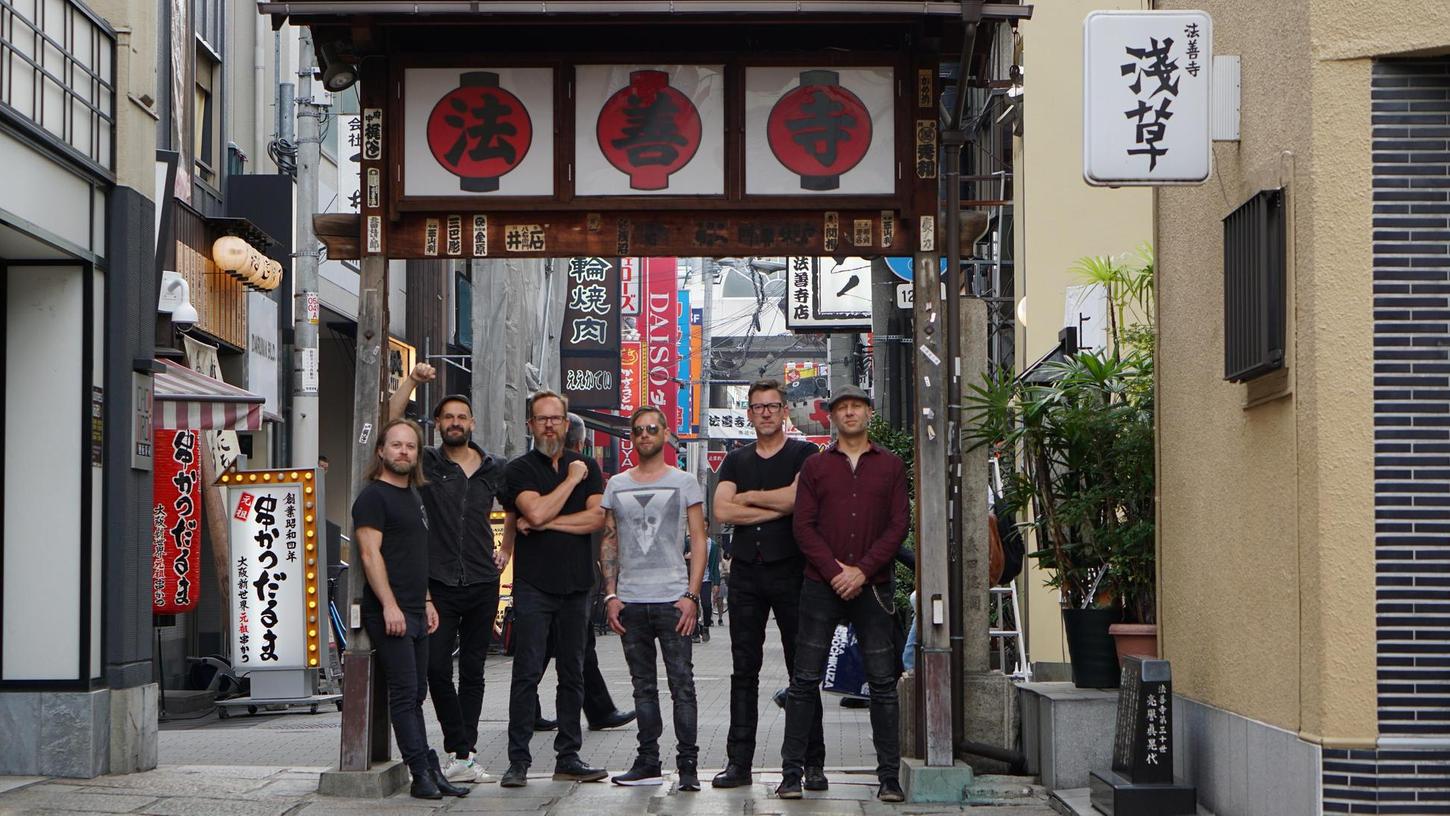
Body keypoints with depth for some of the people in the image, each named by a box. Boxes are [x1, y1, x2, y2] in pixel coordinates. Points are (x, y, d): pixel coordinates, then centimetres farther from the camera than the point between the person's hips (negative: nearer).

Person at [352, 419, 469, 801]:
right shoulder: (373, 496, -8)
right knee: (405, 692, -8)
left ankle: (429, 771, 14)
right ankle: (423, 773, -8)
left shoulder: (414, 495, 19)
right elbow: (370, 554, -15)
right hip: (389, 612, -9)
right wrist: (390, 606, -21)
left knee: (416, 694, 11)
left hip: (414, 612, 9)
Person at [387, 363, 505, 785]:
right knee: (437, 669, -9)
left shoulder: (495, 469, 9)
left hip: (482, 583, 2)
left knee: (473, 671, 6)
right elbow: (390, 427, -10)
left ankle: (463, 755, 12)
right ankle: (461, 751, 0)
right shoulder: (427, 463, 2)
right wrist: (411, 380, -14)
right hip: (439, 584, -2)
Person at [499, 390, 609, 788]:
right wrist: (572, 479, -8)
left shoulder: (587, 466, 11)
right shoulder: (519, 469, 1)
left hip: (575, 584, 4)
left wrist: (547, 523, -10)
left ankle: (568, 757, 13)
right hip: (533, 585, -4)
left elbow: (597, 518, -3)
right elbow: (536, 512, -17)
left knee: (572, 673, 7)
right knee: (527, 673, -6)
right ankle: (518, 761, -4)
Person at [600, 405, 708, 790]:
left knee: (681, 682, -6)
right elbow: (609, 542, 14)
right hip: (630, 601, 4)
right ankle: (648, 762, 14)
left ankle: (687, 764, -4)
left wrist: (692, 595, -8)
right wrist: (610, 595, 4)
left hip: (673, 599, -4)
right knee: (643, 684, 9)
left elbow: (698, 541, 1)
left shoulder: (684, 483, 4)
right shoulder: (617, 485, 13)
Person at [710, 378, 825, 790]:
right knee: (744, 670, 4)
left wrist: (747, 498, -2)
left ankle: (812, 763, 2)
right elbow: (722, 511, 0)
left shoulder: (803, 454, 3)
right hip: (746, 572, 4)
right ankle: (739, 762, 7)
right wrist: (776, 508, -7)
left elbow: (796, 497, -15)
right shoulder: (736, 460, 15)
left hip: (790, 570, -4)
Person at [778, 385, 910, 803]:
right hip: (821, 586, 0)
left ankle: (889, 777, 4)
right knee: (805, 680, -1)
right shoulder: (815, 467, 9)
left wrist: (862, 571, -10)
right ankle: (791, 773, 3)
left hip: (872, 587, 0)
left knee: (883, 682, 0)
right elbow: (804, 526, 2)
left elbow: (899, 524, 1)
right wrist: (834, 571, -11)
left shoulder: (890, 465, 9)